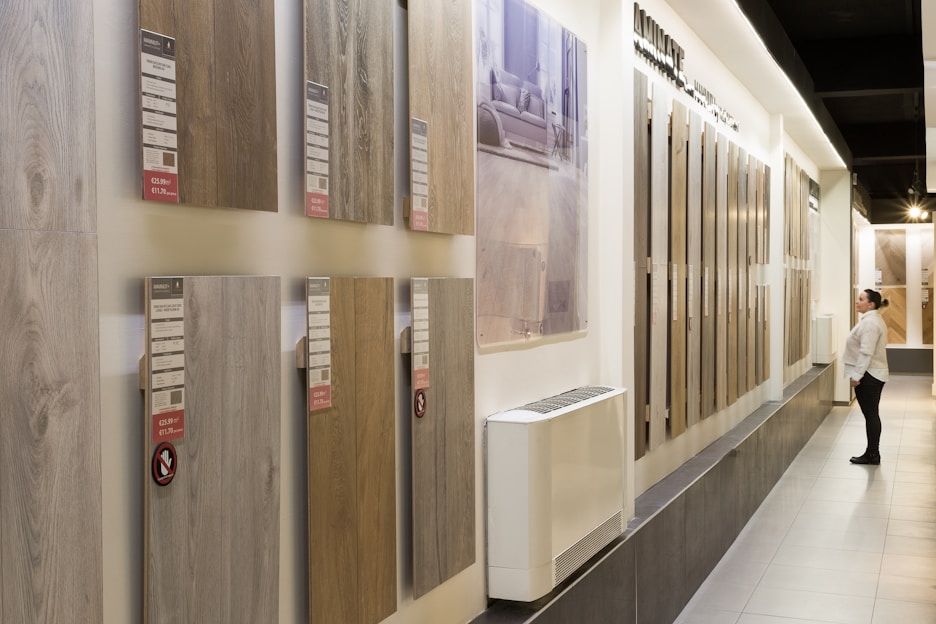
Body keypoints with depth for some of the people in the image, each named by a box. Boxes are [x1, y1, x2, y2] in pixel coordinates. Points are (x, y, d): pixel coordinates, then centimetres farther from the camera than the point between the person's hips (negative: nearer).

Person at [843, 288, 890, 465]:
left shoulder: (870, 322, -18)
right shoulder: (873, 320, 16)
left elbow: (866, 353, -23)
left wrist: (857, 375, -21)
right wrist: (857, 374, 21)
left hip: (868, 376, -11)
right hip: (874, 375, 11)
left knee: (871, 414, -4)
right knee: (872, 414, 13)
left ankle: (873, 455, 3)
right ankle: (872, 453, 19)